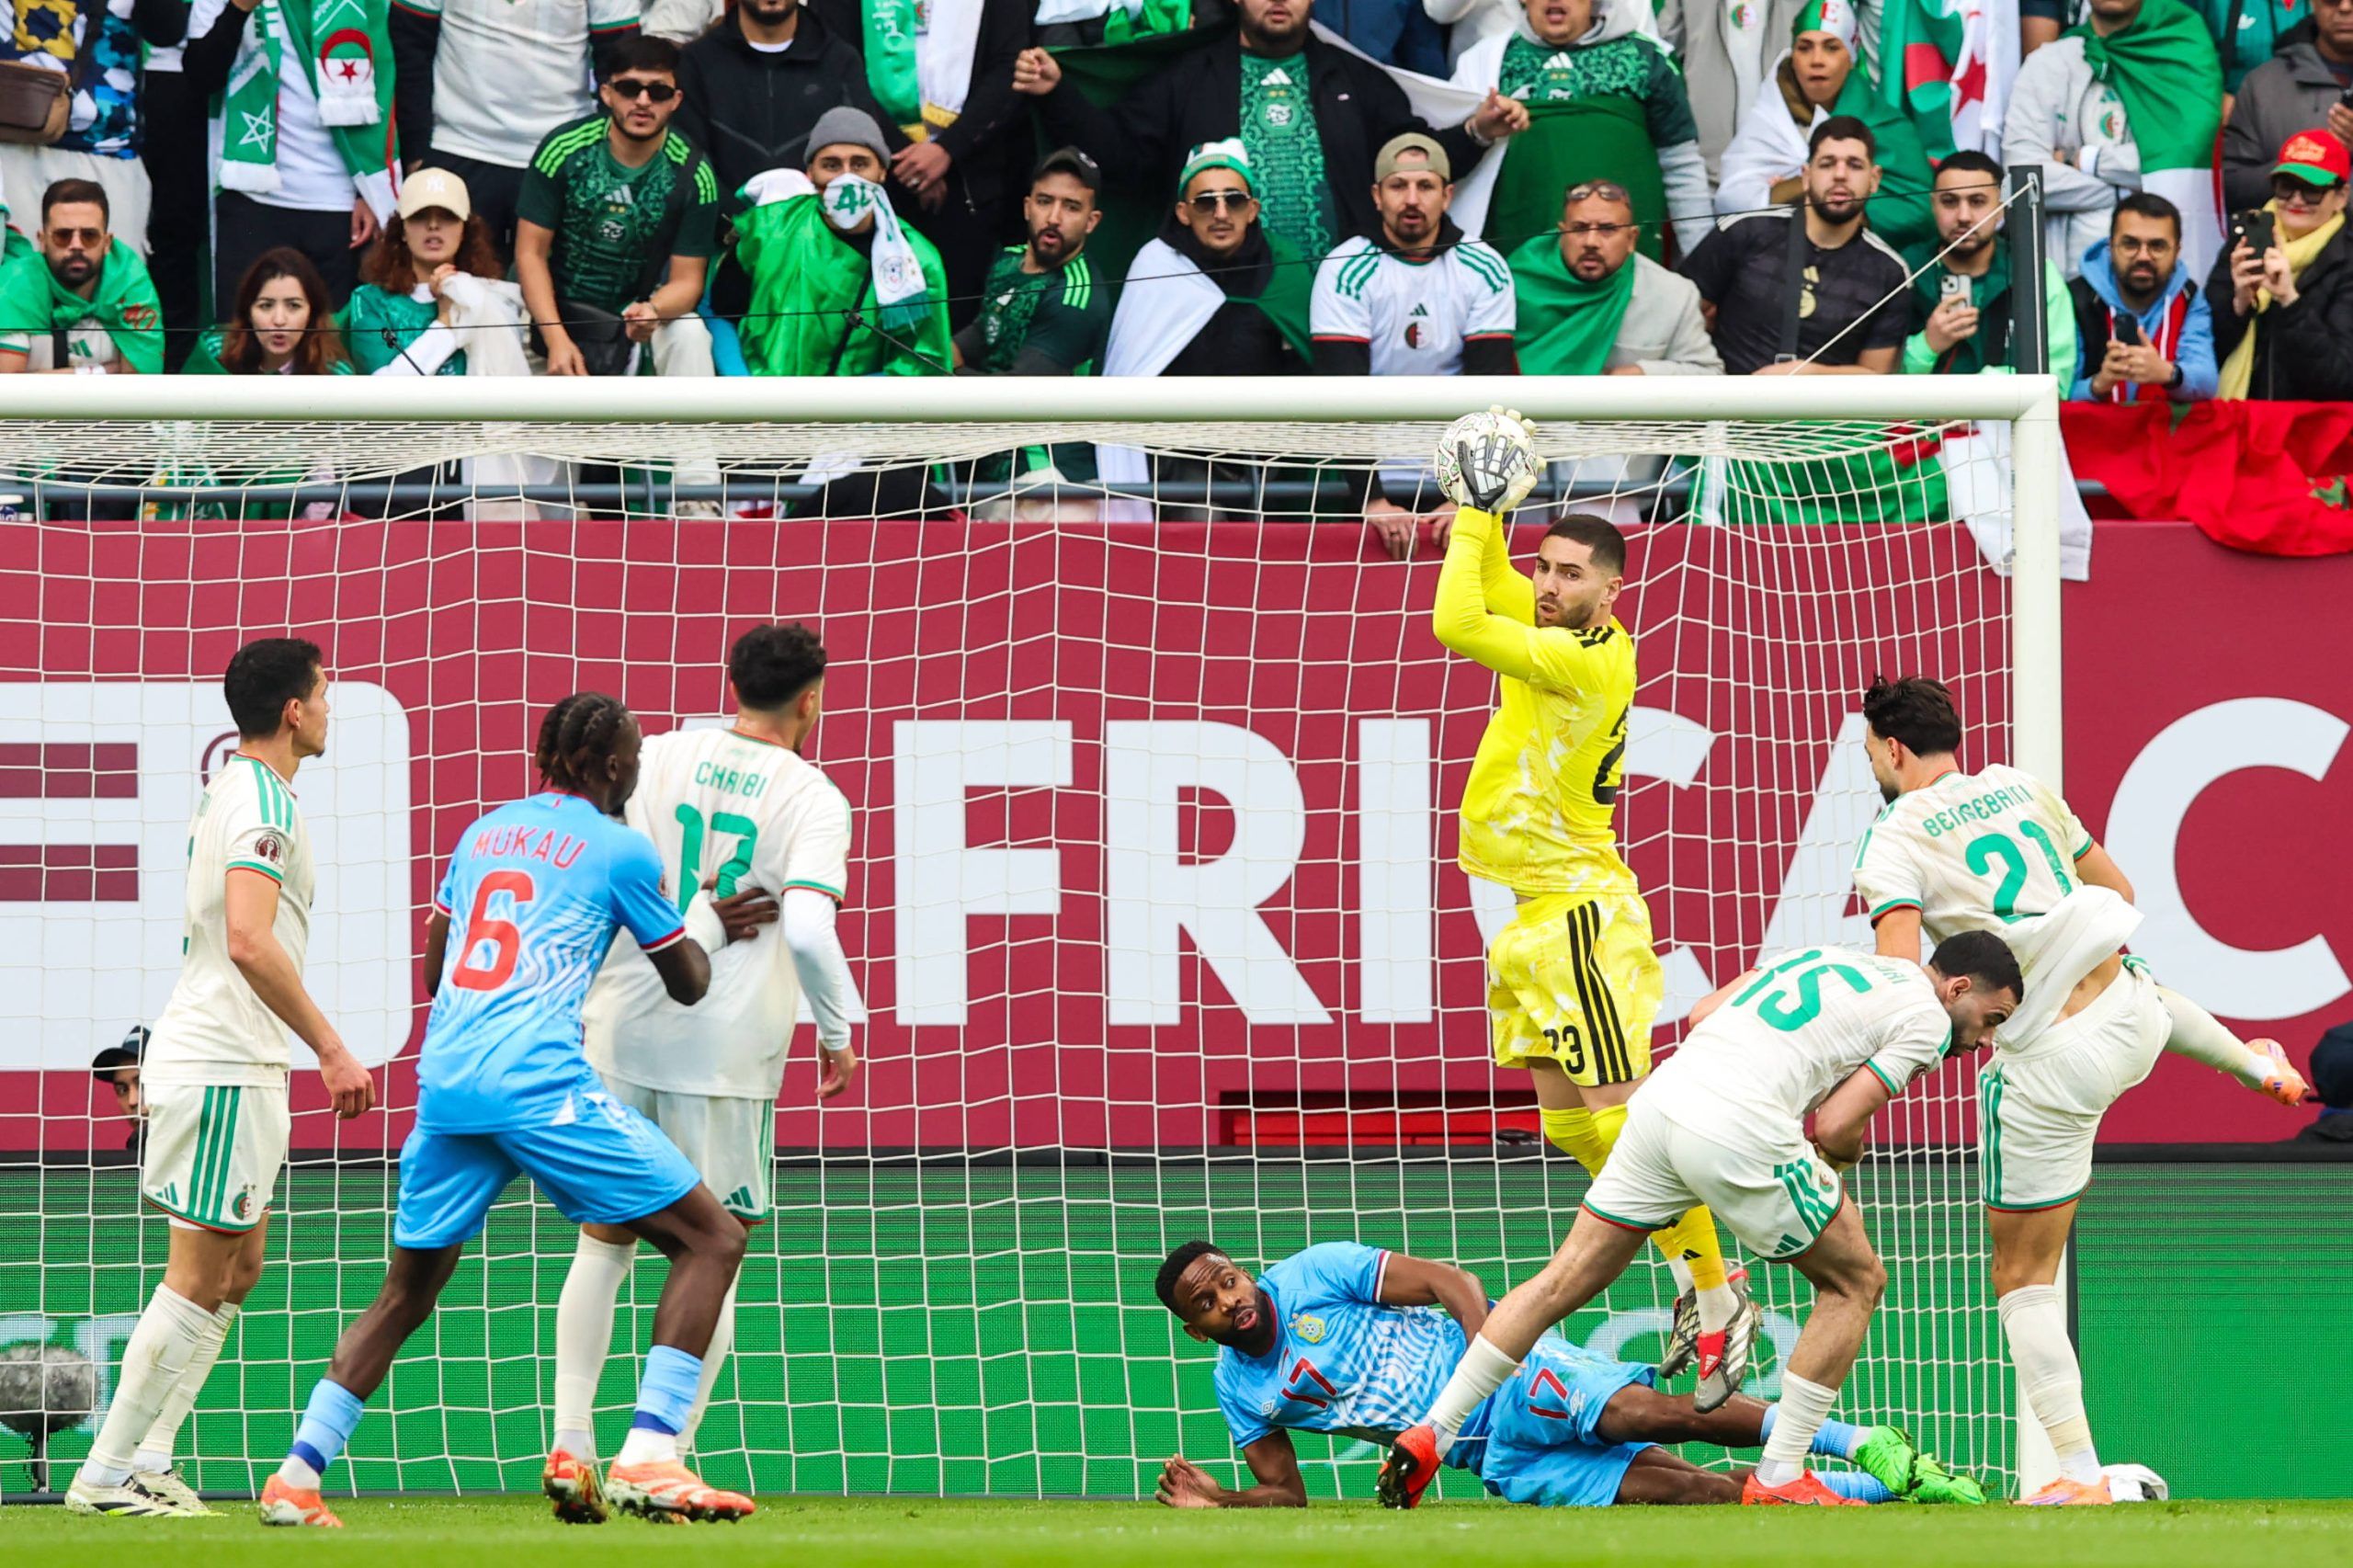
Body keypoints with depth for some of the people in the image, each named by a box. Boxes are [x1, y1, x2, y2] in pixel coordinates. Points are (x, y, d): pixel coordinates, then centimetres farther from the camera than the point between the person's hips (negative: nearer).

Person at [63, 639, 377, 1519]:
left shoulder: (228, 793, 17)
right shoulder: (264, 803, -15)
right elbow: (249, 942, -26)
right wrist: (331, 1050, -25)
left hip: (223, 1065, 10)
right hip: (224, 1072, -10)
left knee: (237, 1269, 13)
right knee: (200, 1276, -8)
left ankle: (147, 1462, 12)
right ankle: (107, 1475, -6)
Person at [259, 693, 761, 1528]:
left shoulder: (484, 832, 21)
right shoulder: (620, 849, 5)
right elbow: (688, 983, 15)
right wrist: (712, 921, 34)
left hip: (443, 1084, 6)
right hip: (541, 1084, -6)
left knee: (405, 1294, 19)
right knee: (712, 1240, 1)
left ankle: (296, 1477, 8)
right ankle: (646, 1460, -13)